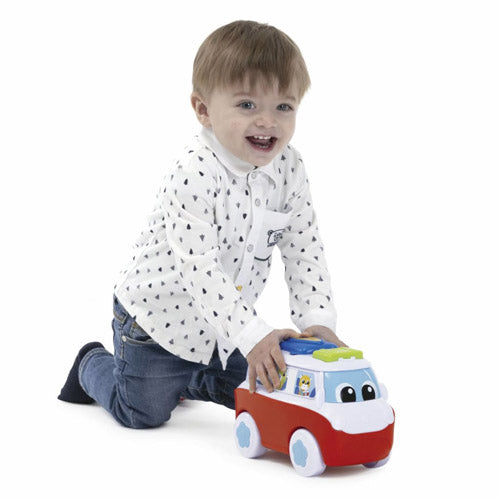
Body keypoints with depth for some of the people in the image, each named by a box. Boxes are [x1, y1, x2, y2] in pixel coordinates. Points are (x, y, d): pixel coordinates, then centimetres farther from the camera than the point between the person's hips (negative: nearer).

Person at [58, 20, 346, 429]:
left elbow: (305, 250, -8)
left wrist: (317, 321, -19)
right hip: (160, 312, -6)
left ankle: (184, 378, 44)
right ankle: (93, 366, 37)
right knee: (143, 414, 9)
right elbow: (199, 267, -37)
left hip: (225, 321, 6)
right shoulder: (194, 174, -33)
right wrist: (252, 335, -42)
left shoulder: (288, 169, -12)